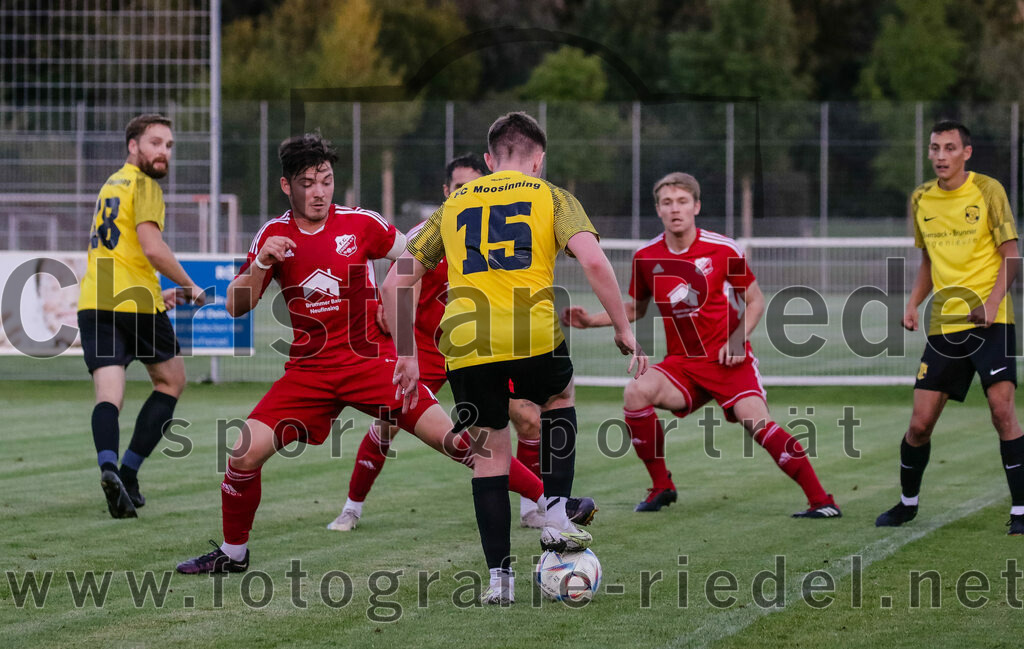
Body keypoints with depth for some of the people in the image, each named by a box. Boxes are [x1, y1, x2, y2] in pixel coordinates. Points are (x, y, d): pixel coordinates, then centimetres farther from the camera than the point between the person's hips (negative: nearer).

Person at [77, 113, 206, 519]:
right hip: (134, 302, -6)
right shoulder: (144, 186, -5)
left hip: (95, 301, 6)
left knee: (108, 395, -5)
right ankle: (128, 470, 3)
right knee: (171, 382, 14)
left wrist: (157, 294, 32)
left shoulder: (112, 185, 23)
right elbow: (152, 249, -18)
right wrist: (189, 286, -5)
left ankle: (108, 467, -33)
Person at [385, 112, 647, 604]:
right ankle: (556, 515, 16)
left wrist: (406, 356, 22)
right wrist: (623, 329, 1)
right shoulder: (551, 198, 11)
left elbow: (395, 282, 17)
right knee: (559, 398, 30)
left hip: (465, 345, 2)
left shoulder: (454, 206, 20)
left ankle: (499, 577, 9)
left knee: (489, 454, 15)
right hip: (534, 338, -1)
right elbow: (594, 262, -7)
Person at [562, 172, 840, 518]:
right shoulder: (646, 257, 1)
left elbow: (755, 300, 4)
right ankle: (661, 487, -7)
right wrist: (591, 320, 6)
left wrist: (737, 340, -11)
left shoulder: (723, 250, -8)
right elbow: (636, 308, 19)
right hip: (681, 363, 3)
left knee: (754, 419, -25)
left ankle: (821, 500, -18)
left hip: (728, 359, -3)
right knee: (637, 392, -24)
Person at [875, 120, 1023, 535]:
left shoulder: (988, 191, -5)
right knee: (920, 423, 2)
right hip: (944, 325, 4)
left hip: (990, 321, -4)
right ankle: (907, 502, 25)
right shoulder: (921, 199, 10)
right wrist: (913, 305, 8)